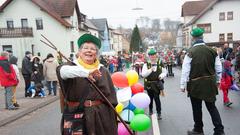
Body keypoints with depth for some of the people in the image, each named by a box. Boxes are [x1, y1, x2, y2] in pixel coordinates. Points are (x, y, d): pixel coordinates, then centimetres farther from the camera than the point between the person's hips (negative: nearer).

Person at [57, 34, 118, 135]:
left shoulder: (103, 71, 6)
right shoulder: (72, 66, -1)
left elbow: (111, 95, 7)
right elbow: (62, 71, -25)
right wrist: (85, 72, -42)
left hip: (100, 116, 2)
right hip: (76, 116, -1)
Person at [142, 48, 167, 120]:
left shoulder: (160, 63, 0)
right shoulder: (146, 64, -4)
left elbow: (164, 72, 11)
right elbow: (143, 74, -12)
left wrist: (162, 75, -11)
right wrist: (150, 70, -24)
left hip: (157, 84, -1)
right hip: (149, 84, 1)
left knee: (157, 98, -7)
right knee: (150, 98, 15)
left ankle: (159, 113, 8)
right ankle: (150, 110, 37)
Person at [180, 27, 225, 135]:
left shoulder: (190, 52, -13)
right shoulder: (212, 51, 0)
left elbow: (185, 70, -12)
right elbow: (218, 67, 7)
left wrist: (183, 85, -5)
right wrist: (218, 80, 21)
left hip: (195, 84, -4)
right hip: (210, 83, 4)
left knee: (197, 108, 11)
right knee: (212, 107, 15)